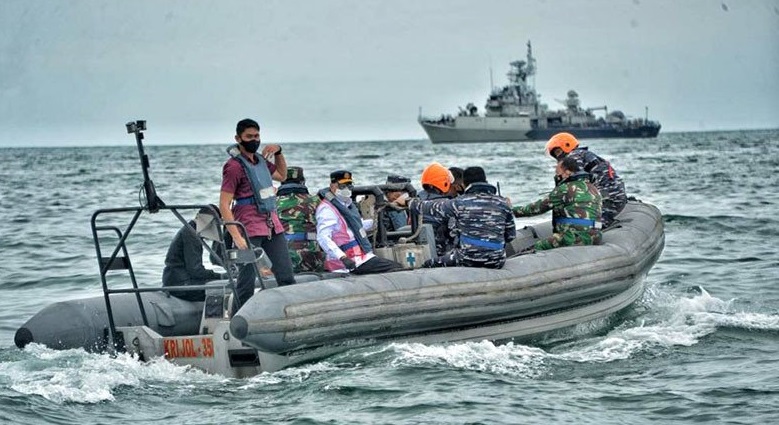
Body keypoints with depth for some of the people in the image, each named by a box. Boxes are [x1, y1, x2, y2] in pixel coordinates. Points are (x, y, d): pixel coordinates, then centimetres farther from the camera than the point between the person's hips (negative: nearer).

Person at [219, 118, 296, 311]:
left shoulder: (260, 160, 13)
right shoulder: (234, 166, -10)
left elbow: (282, 175, 33)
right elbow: (224, 205, -15)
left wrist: (278, 152, 15)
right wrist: (236, 236, -24)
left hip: (272, 226, 8)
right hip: (250, 230, -8)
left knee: (286, 277, 8)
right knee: (247, 281, -7)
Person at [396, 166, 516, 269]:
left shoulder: (460, 203, -4)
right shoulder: (502, 204, 4)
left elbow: (432, 207, 9)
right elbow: (511, 236, 10)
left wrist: (408, 202, 26)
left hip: (468, 260, -4)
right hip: (497, 262, 4)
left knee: (427, 266, 10)